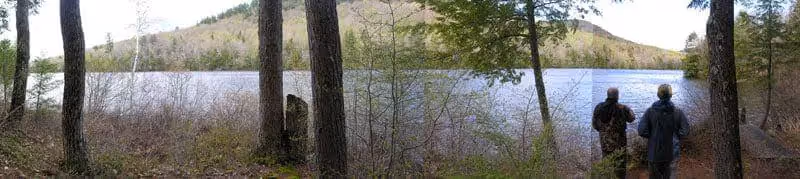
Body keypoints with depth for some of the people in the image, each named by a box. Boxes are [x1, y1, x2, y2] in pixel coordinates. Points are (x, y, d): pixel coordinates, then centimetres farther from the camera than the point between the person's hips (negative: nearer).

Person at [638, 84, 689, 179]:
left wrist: (653, 136, 4)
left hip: (654, 152, 0)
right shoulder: (678, 112, -10)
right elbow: (685, 132, -10)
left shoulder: (650, 112, -11)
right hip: (672, 153, 0)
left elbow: (642, 131, -14)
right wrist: (675, 136, 7)